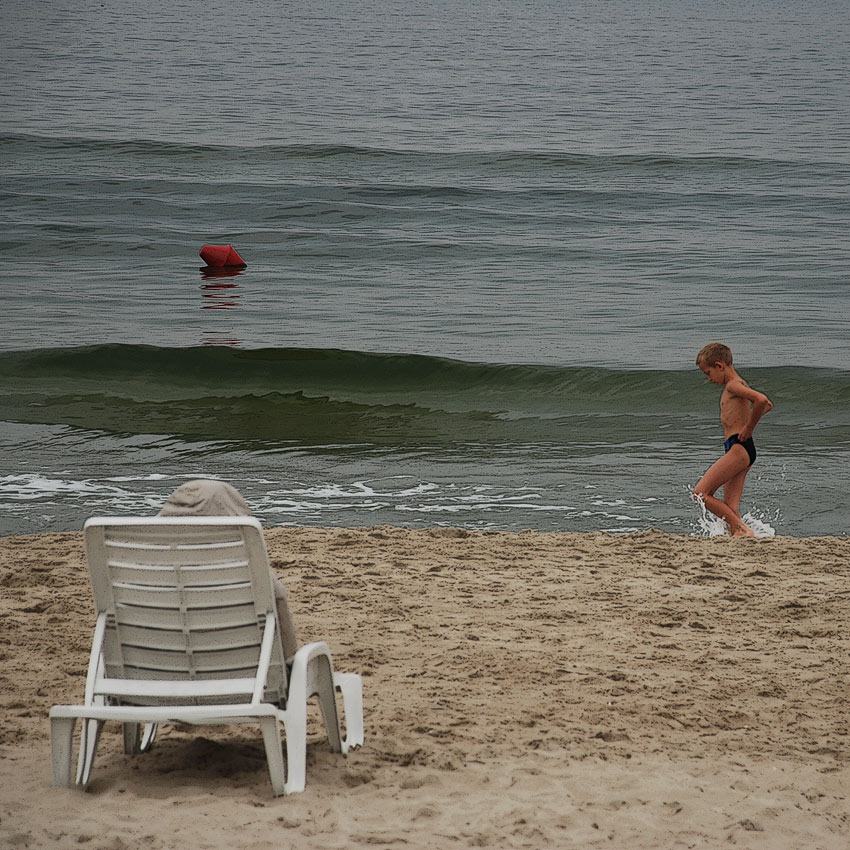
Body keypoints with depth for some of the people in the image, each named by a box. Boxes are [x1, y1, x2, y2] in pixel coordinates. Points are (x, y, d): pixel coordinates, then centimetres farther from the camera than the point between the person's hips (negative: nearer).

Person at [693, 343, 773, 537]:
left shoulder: (733, 385, -9)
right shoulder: (740, 386, 21)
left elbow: (761, 400, -27)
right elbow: (768, 405, 35)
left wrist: (749, 428, -15)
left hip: (739, 447, -10)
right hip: (739, 451, 10)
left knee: (701, 493, -11)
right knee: (730, 509, 4)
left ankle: (743, 530, -13)